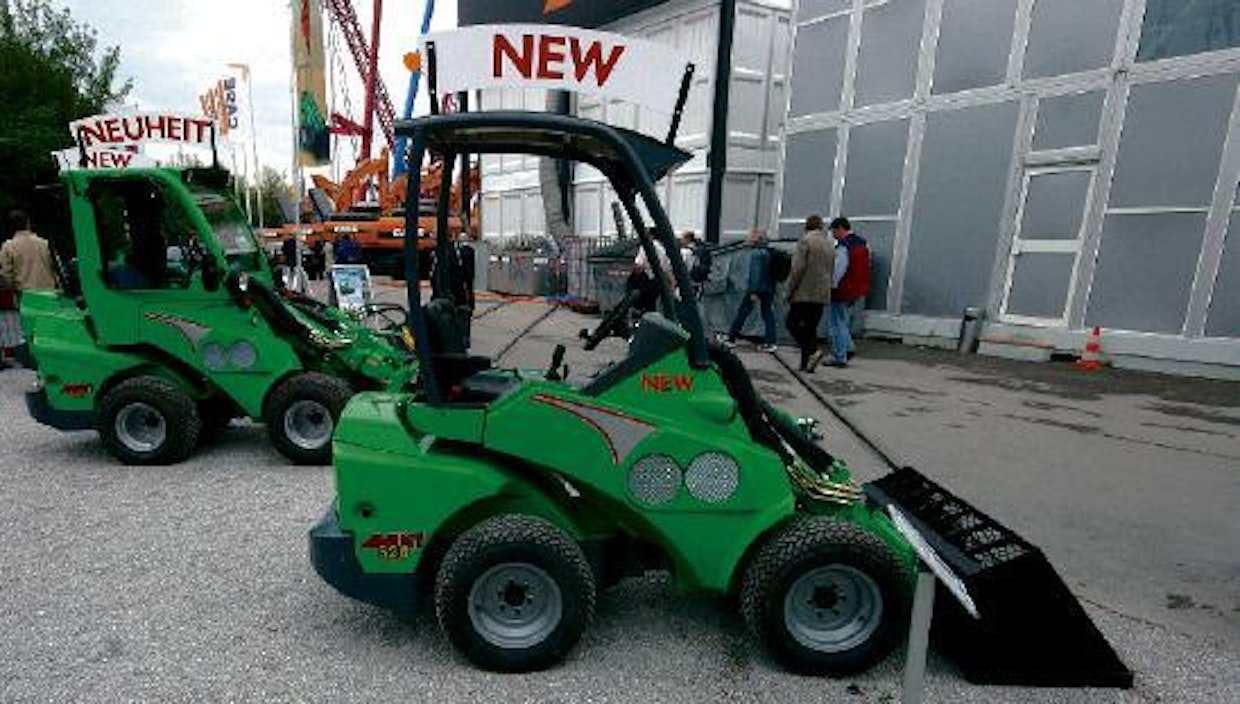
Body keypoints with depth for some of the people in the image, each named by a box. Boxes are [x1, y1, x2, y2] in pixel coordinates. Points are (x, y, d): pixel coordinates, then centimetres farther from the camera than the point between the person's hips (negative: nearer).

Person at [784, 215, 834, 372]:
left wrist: (790, 290, -10)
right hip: (822, 294, 7)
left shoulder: (806, 240, -8)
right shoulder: (829, 244, 16)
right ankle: (806, 363, 10)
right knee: (810, 327, 10)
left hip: (804, 293, -7)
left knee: (793, 323, 0)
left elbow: (798, 268, -15)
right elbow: (831, 272, 18)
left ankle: (812, 351, -18)